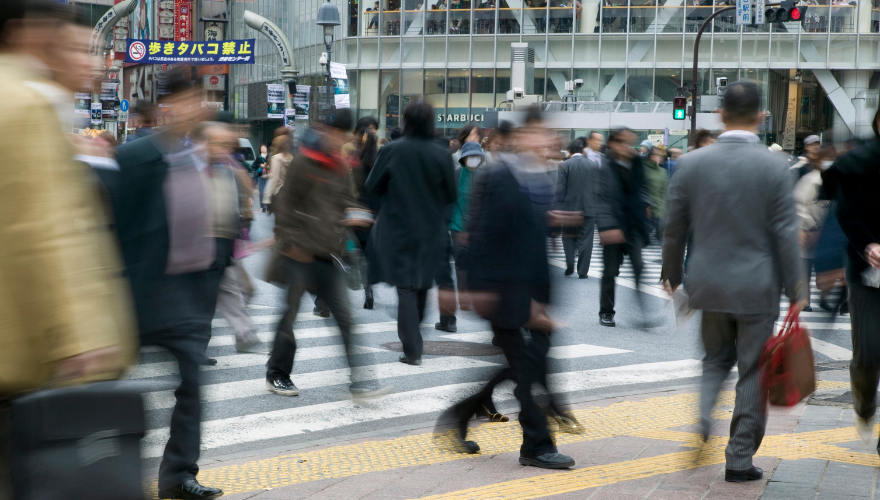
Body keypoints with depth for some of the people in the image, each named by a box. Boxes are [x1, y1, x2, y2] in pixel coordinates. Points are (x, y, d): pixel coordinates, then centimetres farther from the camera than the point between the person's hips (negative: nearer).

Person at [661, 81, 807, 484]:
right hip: (757, 287, -3)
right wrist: (795, 290, -1)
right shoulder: (773, 167, -10)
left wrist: (671, 274, 18)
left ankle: (701, 418, -3)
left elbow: (675, 227, 4)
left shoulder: (691, 163, -3)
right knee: (753, 372, 8)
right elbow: (785, 234, -9)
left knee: (716, 359, 22)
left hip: (709, 284, 3)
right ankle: (740, 460, 12)